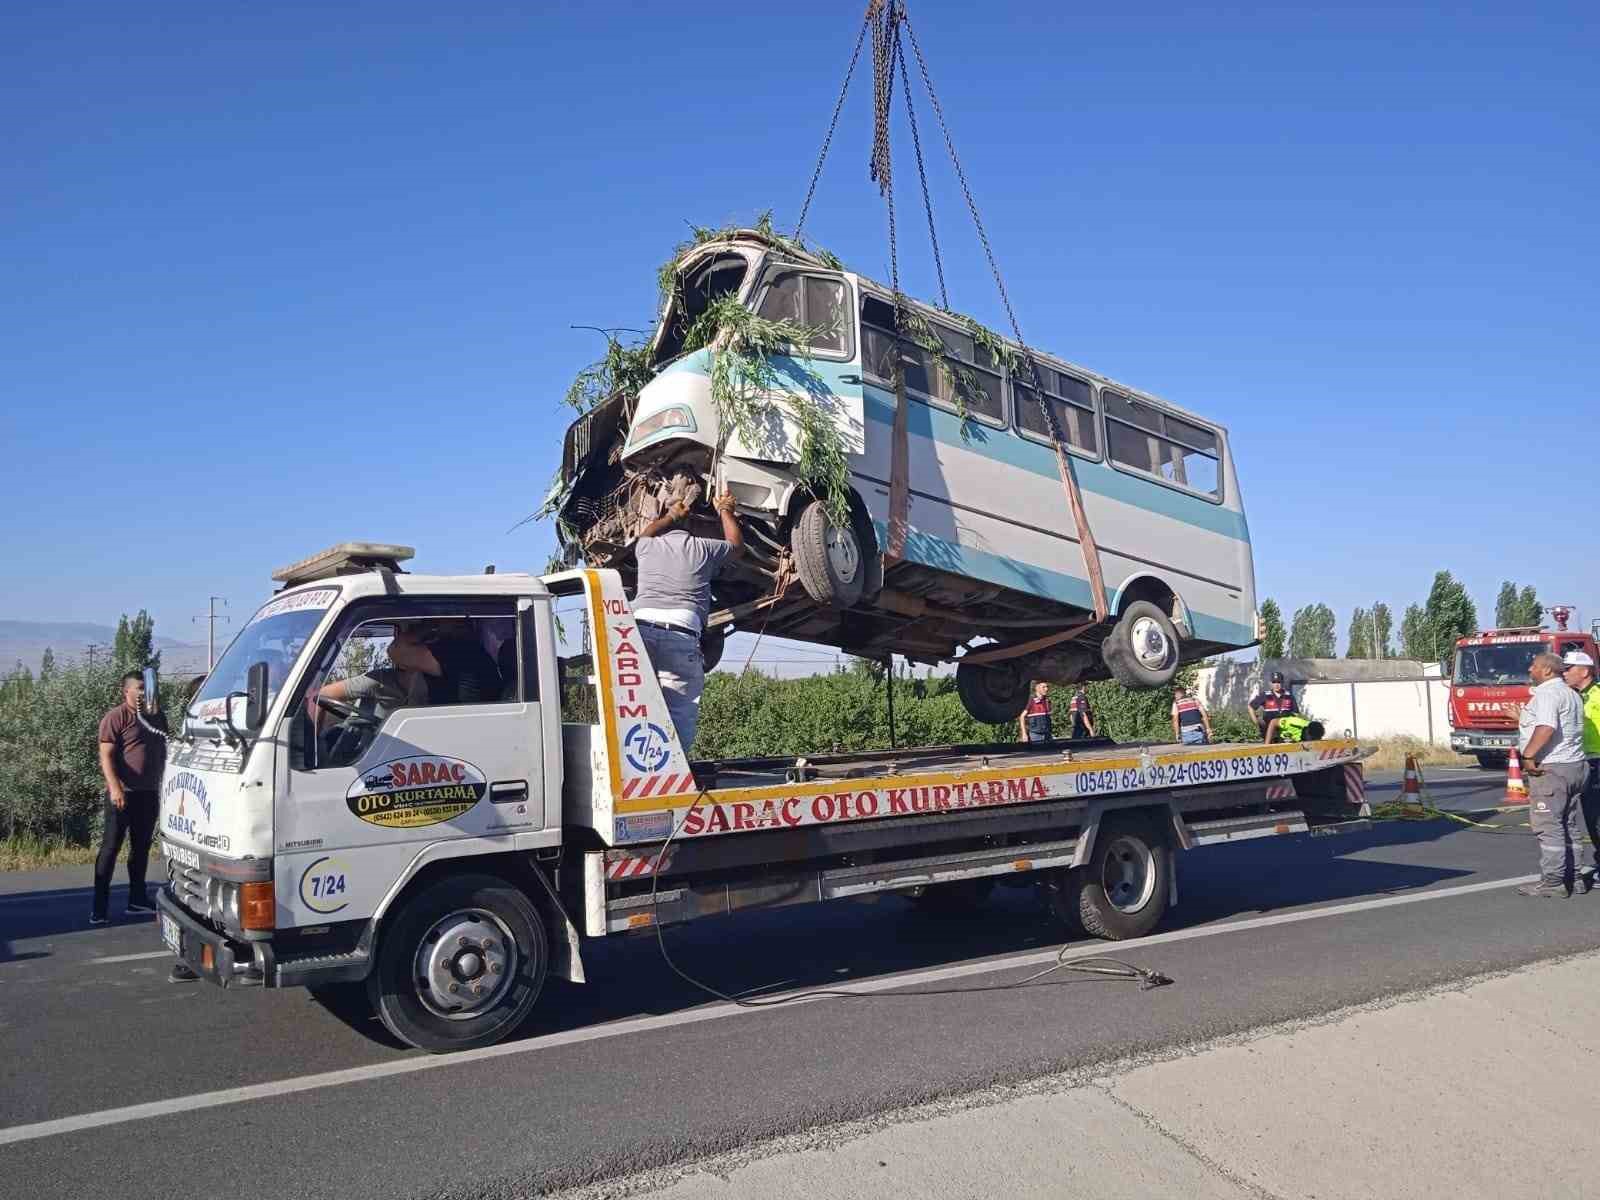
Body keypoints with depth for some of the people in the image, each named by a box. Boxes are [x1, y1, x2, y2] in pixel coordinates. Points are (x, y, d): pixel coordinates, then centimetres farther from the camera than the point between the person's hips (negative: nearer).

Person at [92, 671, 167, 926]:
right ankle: (99, 907, -1)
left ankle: (138, 899, 23)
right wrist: (115, 788, -24)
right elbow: (106, 756, -15)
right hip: (123, 794, -7)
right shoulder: (116, 718, -8)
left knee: (141, 848, 14)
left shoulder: (157, 717, 13)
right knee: (110, 848, -4)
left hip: (149, 793, 7)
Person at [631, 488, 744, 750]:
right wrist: (725, 510, 54)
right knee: (679, 716, -4)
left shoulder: (648, 547, 24)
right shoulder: (704, 548, 18)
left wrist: (672, 515, 65)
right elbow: (737, 544, 39)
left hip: (640, 627, 3)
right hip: (681, 635, -2)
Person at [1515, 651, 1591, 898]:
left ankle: (1552, 882, -7)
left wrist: (1528, 756, -24)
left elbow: (1546, 727, -28)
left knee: (1547, 826, -7)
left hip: (1550, 769, -10)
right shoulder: (1570, 693, 19)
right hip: (1574, 765, 10)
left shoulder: (1547, 693, -14)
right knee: (1568, 826, 14)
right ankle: (1572, 878, 18)